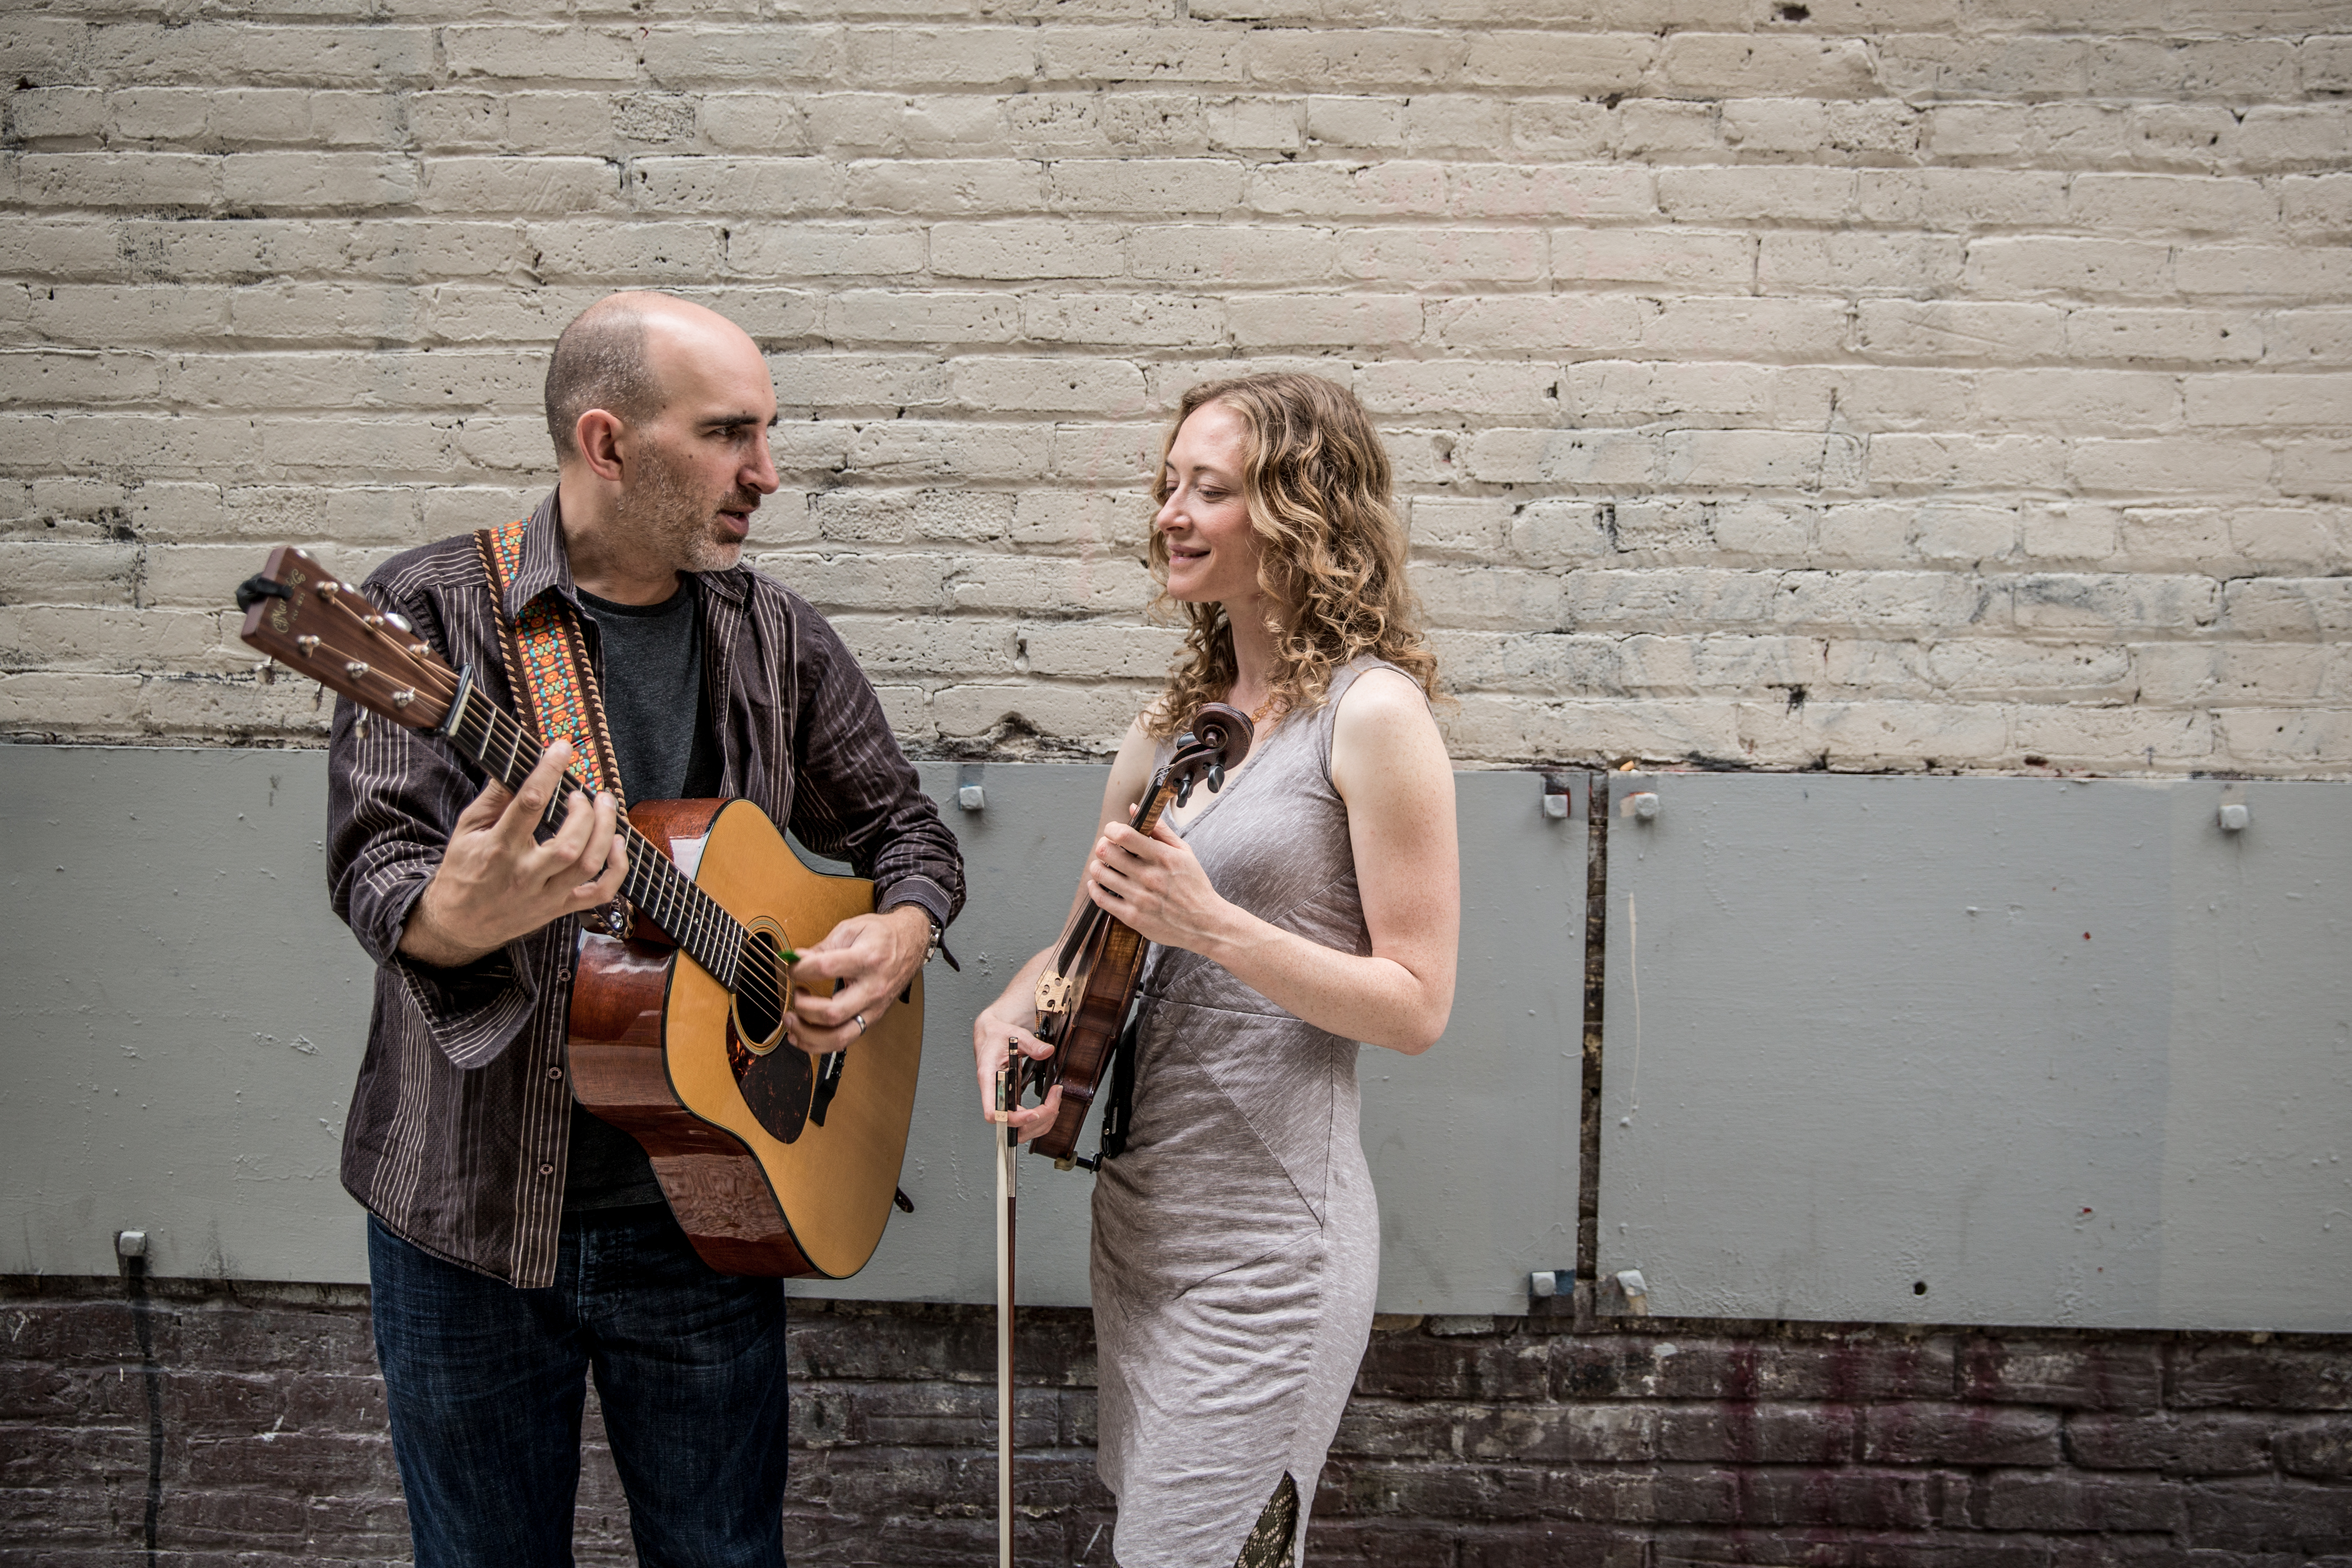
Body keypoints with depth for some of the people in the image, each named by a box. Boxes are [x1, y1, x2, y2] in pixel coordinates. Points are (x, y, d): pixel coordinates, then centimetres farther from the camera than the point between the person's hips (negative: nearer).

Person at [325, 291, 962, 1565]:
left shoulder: (775, 636, 3)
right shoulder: (435, 610, -9)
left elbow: (903, 828, 13)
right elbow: (377, 864, -20)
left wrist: (900, 935, -9)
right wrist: (461, 916, -44)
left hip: (702, 1215, 3)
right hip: (472, 1216, -3)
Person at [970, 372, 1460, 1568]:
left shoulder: (1372, 713, -12)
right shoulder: (1175, 721, 11)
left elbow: (1416, 1003, -14)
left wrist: (1214, 925, -24)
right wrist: (1010, 1012, -4)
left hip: (1263, 1248, -8)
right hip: (1134, 1217, 8)